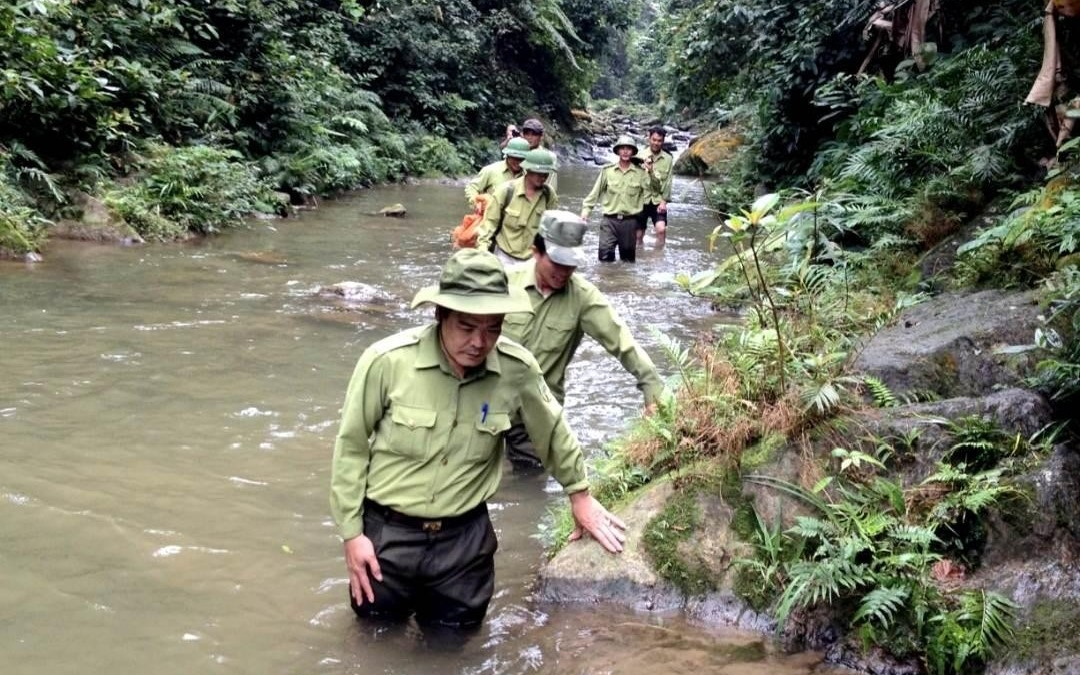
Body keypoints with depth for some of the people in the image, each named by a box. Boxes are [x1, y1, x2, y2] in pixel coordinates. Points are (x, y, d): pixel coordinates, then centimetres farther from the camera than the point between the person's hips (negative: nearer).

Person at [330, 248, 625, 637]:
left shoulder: (518, 370, -14)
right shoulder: (386, 361, -20)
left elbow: (552, 431, 7)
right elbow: (350, 447, -8)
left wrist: (580, 494, 17)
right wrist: (351, 532, -6)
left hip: (465, 535, 2)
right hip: (387, 530, -1)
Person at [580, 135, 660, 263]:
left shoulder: (640, 173, 2)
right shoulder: (607, 171, 2)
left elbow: (655, 188, -4)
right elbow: (595, 192, 7)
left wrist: (651, 173, -19)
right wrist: (586, 209, 2)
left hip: (629, 221, 1)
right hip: (610, 220, -1)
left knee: (628, 257, 11)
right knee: (605, 255, -9)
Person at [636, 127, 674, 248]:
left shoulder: (668, 159, 3)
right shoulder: (641, 156, 0)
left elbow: (668, 181, 1)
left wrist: (664, 201, -6)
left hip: (658, 200, 0)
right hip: (642, 199, 0)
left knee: (661, 229, -19)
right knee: (638, 234, 7)